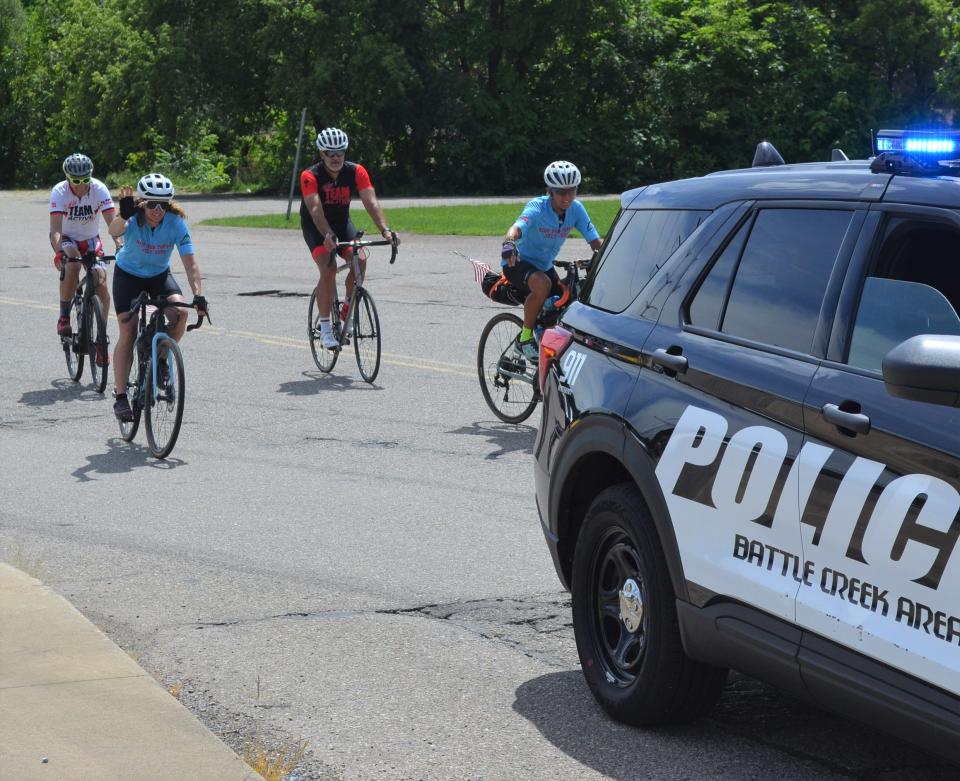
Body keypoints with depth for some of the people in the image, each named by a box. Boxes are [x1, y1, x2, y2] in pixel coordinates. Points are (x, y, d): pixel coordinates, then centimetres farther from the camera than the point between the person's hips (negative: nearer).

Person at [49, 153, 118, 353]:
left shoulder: (99, 189, -21)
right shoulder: (59, 192, -24)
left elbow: (112, 222, -26)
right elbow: (55, 229, -33)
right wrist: (59, 252, -51)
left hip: (91, 240, 2)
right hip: (67, 239, -2)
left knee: (101, 282, -16)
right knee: (73, 264, -35)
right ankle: (64, 317, -20)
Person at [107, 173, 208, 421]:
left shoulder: (176, 222, -24)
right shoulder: (133, 219, -27)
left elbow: (190, 263, -27)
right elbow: (114, 231, -50)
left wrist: (198, 294, -41)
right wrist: (124, 215, -71)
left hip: (159, 275, 2)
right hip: (128, 275, -2)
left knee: (179, 312, -26)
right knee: (128, 333, -11)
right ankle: (121, 397, -5)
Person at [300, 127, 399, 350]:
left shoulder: (356, 172, -16)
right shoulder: (310, 176, -25)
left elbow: (371, 202, -26)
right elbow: (315, 210, -36)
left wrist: (385, 230, -41)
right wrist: (328, 236, -52)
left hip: (342, 222, 3)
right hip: (315, 227, -3)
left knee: (360, 260, -22)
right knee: (328, 269, -24)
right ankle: (325, 328, -14)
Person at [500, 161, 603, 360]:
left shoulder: (576, 209, -11)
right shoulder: (537, 207, -27)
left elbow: (594, 240, -13)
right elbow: (517, 227, -45)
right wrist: (509, 242, -68)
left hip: (544, 266, 6)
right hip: (518, 263, -6)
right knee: (543, 284, -36)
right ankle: (525, 339, -20)